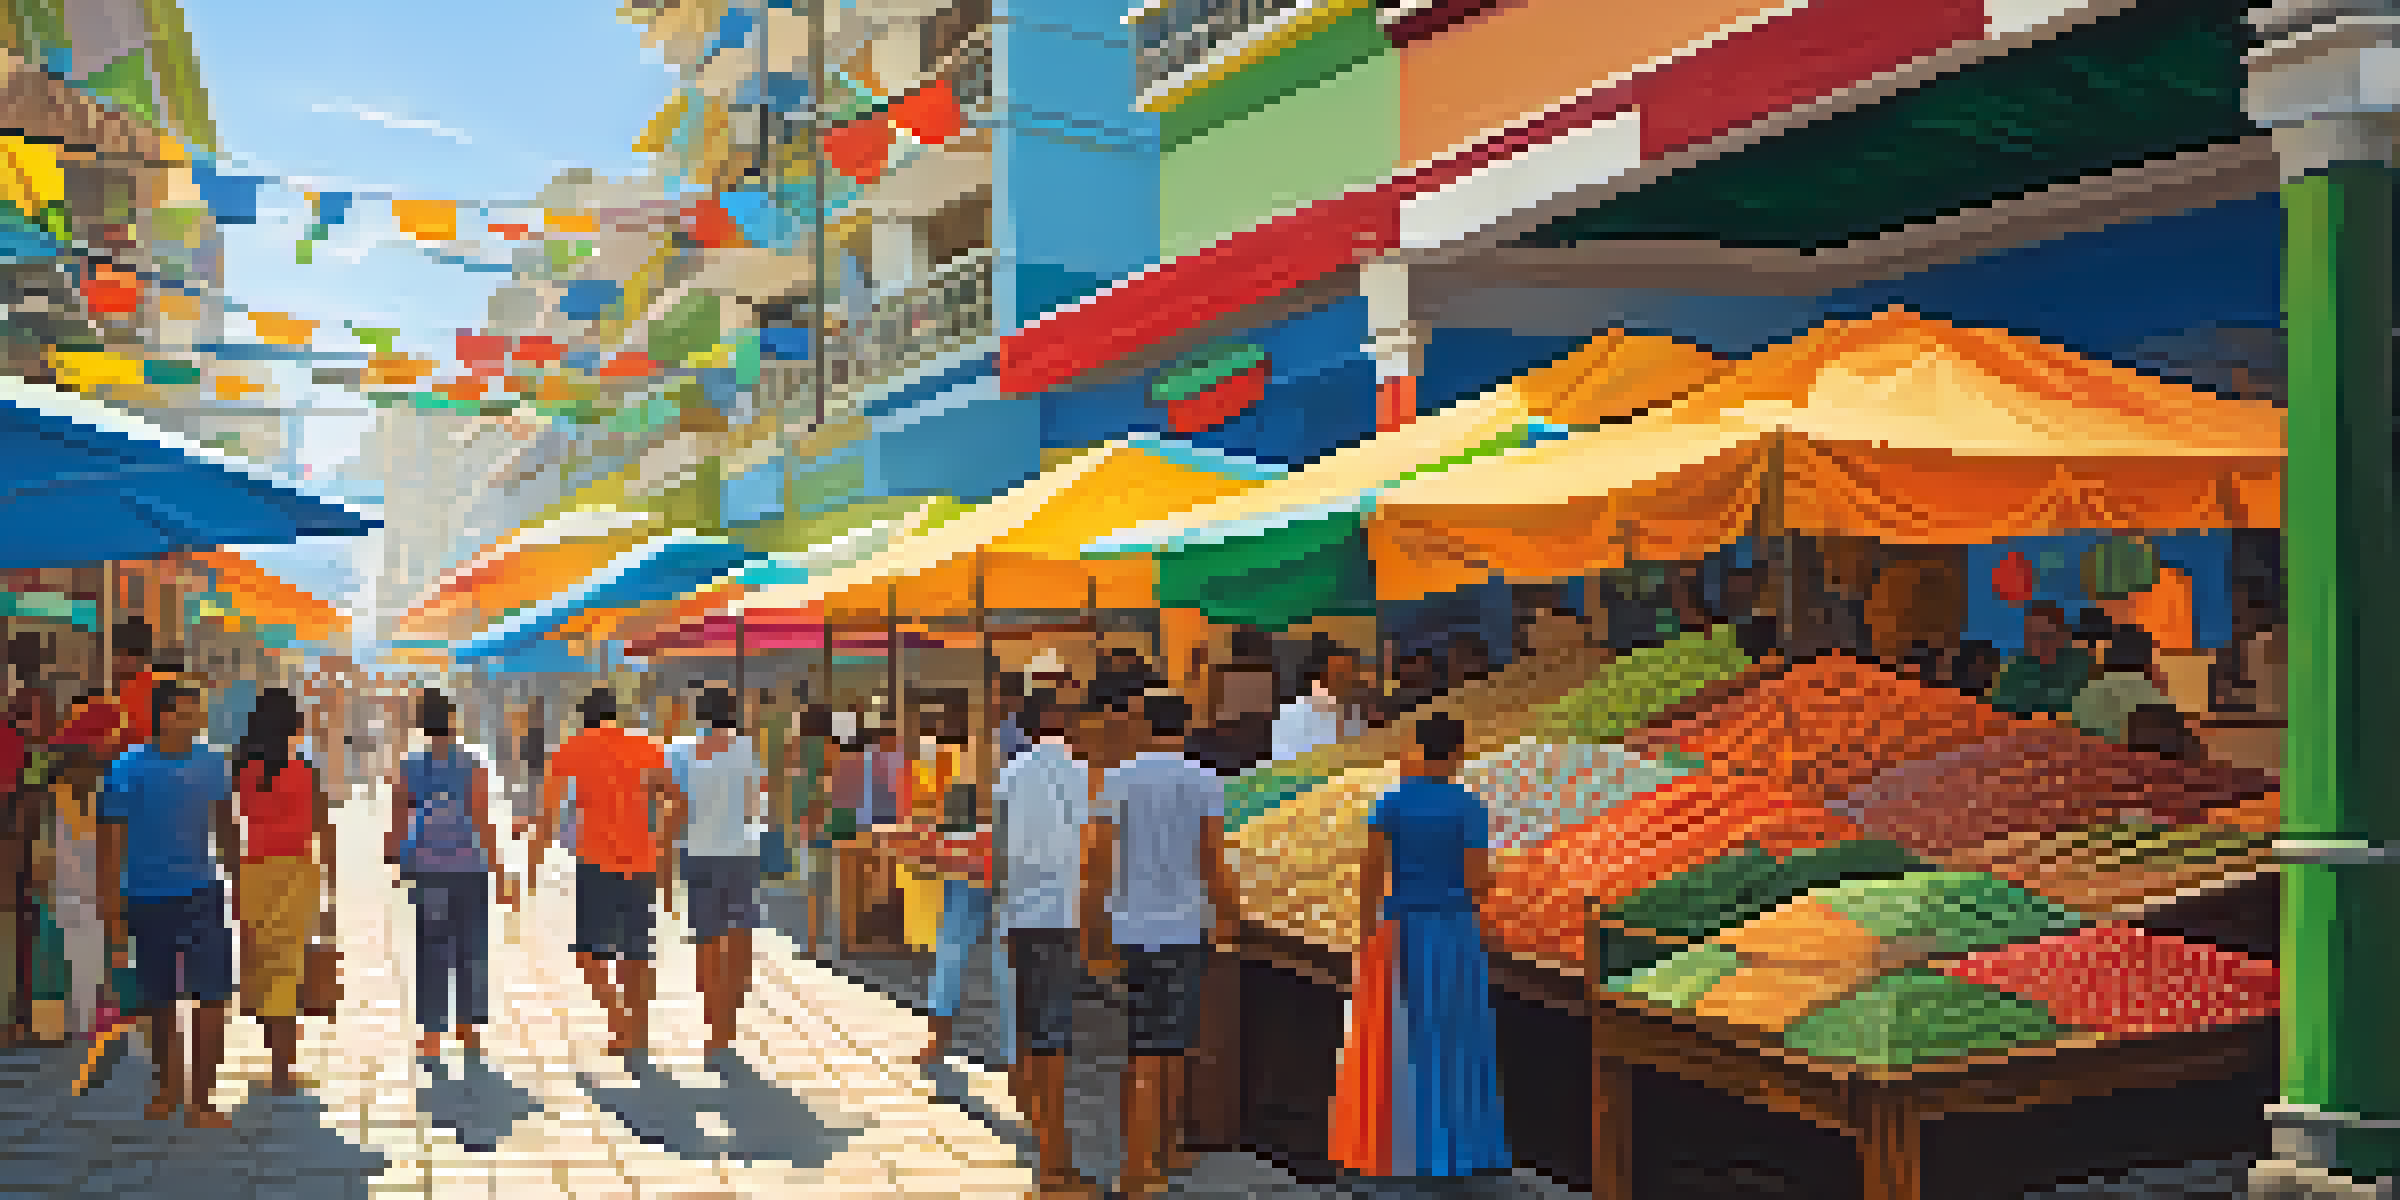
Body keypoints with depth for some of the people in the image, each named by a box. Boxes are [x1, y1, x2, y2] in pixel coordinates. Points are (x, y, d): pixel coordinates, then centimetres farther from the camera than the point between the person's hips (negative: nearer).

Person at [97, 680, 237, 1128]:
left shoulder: (211, 764, 0)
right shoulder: (128, 769, -7)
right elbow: (111, 840, -5)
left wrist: (238, 882, 16)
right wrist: (112, 904, -7)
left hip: (200, 893, 1)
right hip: (148, 897, -1)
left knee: (212, 998, -7)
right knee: (159, 1002, 12)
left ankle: (200, 1100, 0)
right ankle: (169, 1087, 31)